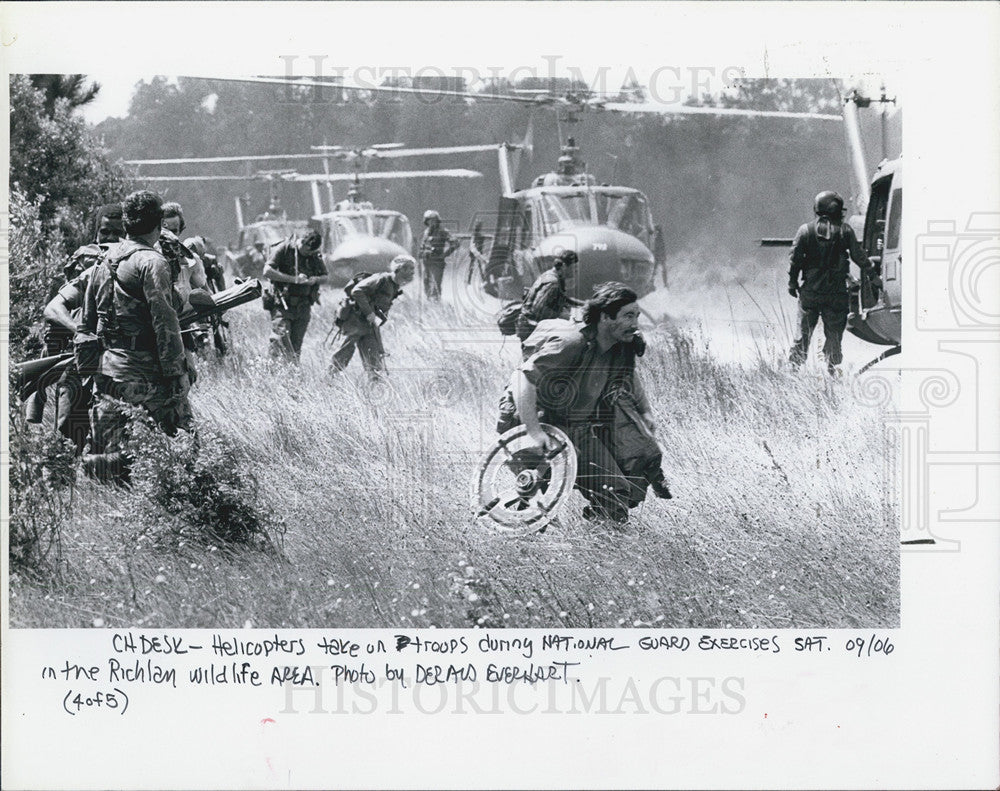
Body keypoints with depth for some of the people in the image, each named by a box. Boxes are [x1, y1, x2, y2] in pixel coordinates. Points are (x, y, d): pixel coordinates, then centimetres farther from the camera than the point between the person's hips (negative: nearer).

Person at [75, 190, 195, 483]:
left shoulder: (104, 262, 14)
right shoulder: (151, 262, -10)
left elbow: (86, 324, 18)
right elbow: (165, 323, -15)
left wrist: (87, 369, 22)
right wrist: (178, 372, -13)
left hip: (107, 373, 8)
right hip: (145, 374, -8)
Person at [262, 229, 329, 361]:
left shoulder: (315, 256, 7)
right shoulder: (284, 249, -7)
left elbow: (325, 277, 19)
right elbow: (267, 271, -16)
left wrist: (315, 279, -6)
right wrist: (294, 279, -20)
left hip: (303, 307, 4)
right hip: (283, 305, -4)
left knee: (295, 348, 4)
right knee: (281, 342, -17)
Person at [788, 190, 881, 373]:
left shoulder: (806, 230, -2)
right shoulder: (845, 231, -4)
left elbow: (794, 259, -2)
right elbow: (859, 256, 1)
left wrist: (792, 283, 9)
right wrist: (873, 276, 11)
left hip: (810, 291, 1)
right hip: (836, 293, -1)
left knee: (804, 332, 9)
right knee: (834, 333, 7)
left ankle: (794, 367, 9)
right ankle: (832, 369, 5)